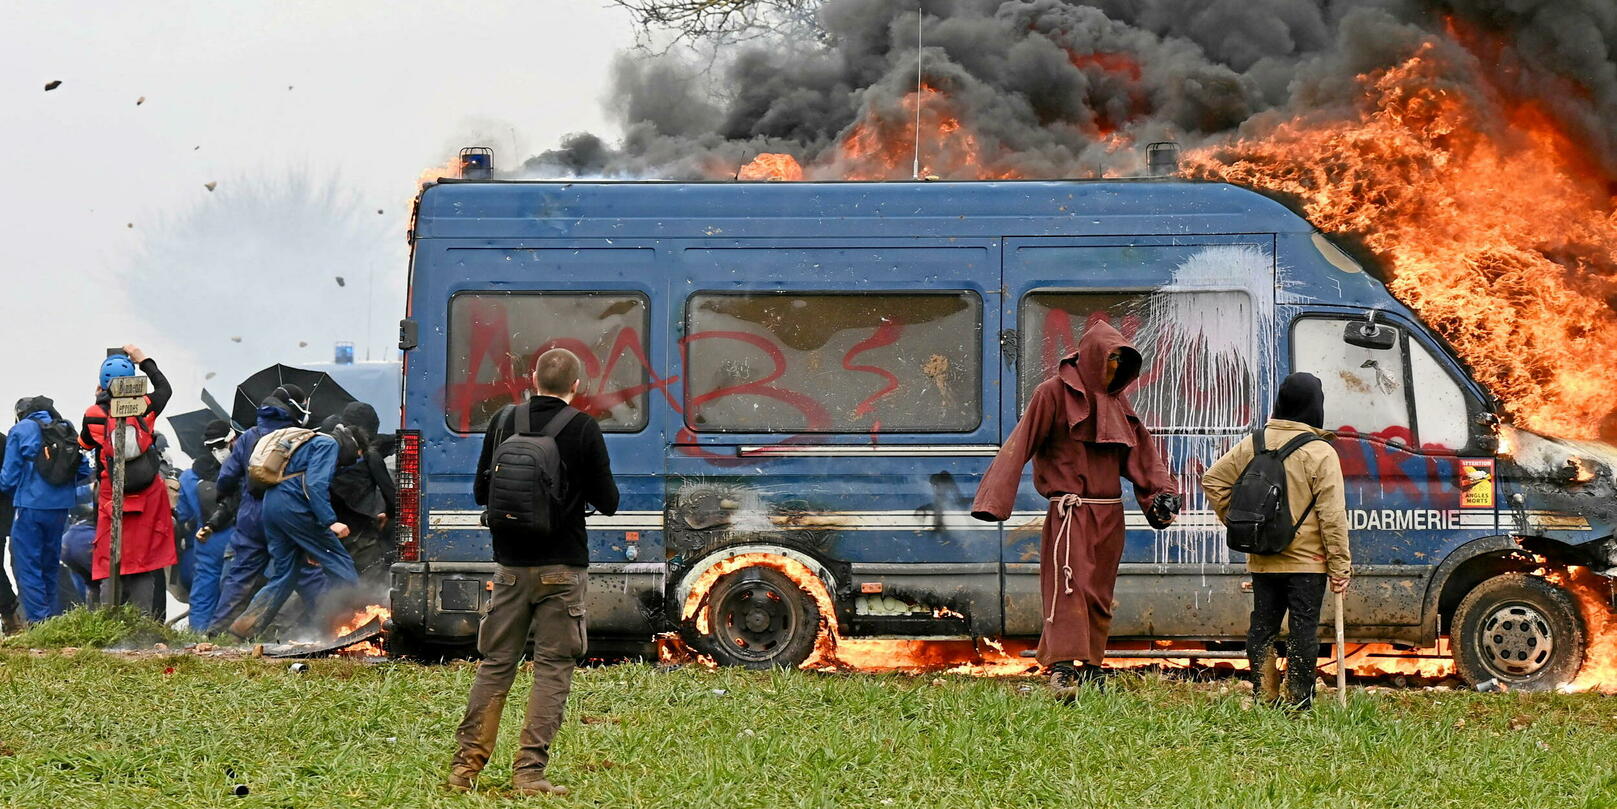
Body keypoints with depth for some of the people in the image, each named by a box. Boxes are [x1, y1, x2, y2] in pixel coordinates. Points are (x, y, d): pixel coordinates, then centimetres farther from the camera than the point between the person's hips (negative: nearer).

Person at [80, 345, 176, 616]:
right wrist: (144, 360, 24)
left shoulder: (95, 415, -8)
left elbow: (85, 442, 12)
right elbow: (164, 388, 16)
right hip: (148, 500, 1)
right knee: (145, 567, 7)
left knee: (109, 564, 5)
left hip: (111, 500, -1)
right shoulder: (144, 409, -5)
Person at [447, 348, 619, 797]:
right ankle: (529, 772, -3)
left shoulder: (502, 422, 2)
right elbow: (607, 501, -5)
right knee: (552, 668, 2)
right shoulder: (583, 429, -9)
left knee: (495, 664, 12)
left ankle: (466, 765, 11)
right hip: (561, 568, -3)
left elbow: (480, 492, 10)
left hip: (510, 565, 3)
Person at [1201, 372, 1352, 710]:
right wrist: (1341, 566, -9)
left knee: (1262, 627, 12)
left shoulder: (1253, 444, 3)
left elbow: (1213, 479, 9)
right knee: (1303, 629, 0)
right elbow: (1332, 515, -13)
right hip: (1307, 561, -4)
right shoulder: (1320, 454, -12)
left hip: (1263, 560, 5)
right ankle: (1298, 702, -2)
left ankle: (1264, 699, 12)